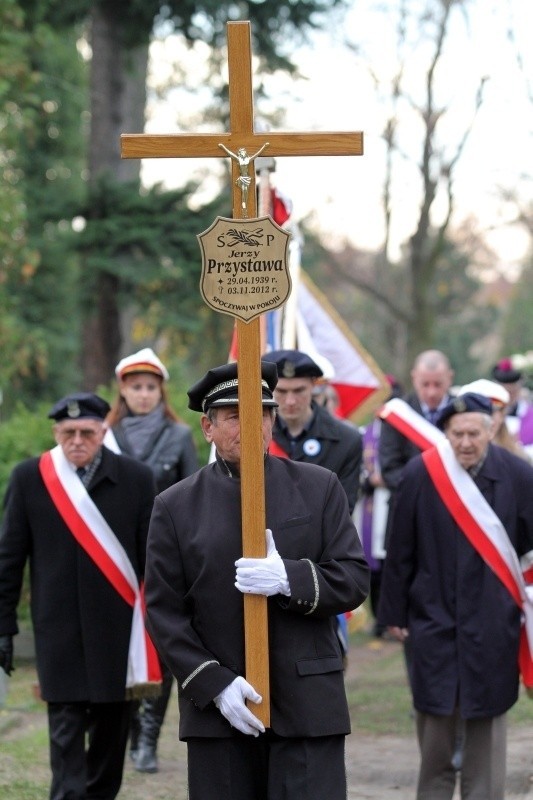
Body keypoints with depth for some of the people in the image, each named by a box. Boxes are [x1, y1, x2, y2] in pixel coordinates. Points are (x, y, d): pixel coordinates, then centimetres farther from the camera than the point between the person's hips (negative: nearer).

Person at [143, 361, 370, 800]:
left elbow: (355, 580, 2)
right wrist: (215, 685, -9)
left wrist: (290, 579, -17)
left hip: (308, 707, 0)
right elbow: (163, 611, 2)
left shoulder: (319, 488, 7)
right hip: (216, 707, 0)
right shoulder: (176, 506, 5)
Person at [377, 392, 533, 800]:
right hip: (434, 614, 0)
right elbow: (400, 550, -1)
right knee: (435, 714, 8)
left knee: (486, 715, 6)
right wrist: (395, 612, 3)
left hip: (492, 621, 0)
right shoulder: (422, 474, -8)